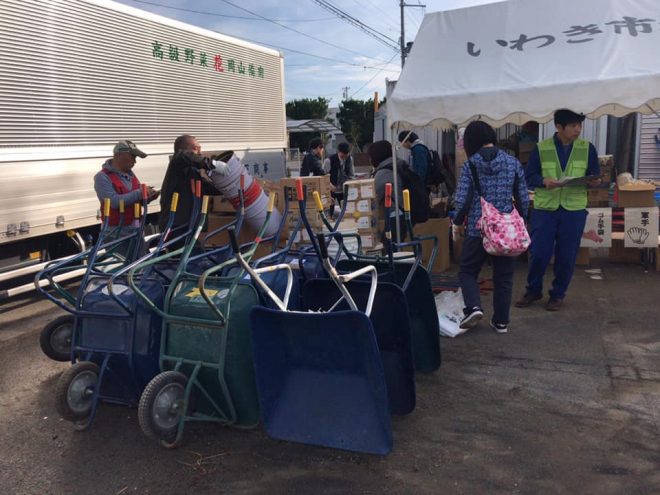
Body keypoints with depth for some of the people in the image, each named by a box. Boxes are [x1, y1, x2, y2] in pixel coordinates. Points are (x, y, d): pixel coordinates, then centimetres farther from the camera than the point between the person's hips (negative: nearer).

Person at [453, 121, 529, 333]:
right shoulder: (513, 163, 1)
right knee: (503, 277, 12)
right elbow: (523, 198, 3)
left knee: (467, 271, 13)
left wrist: (457, 223, 6)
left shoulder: (470, 165, -7)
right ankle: (501, 322, 18)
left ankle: (473, 307, -9)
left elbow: (462, 200, -9)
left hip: (477, 229, -2)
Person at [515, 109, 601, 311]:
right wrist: (544, 181, -19)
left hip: (574, 210, 1)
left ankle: (558, 294, 23)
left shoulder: (587, 148, 4)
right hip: (544, 209, -1)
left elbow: (595, 176, 9)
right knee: (538, 253, 0)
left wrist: (594, 182, -14)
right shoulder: (541, 148, 0)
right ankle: (533, 290, 23)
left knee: (566, 256, 6)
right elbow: (529, 177, 1)